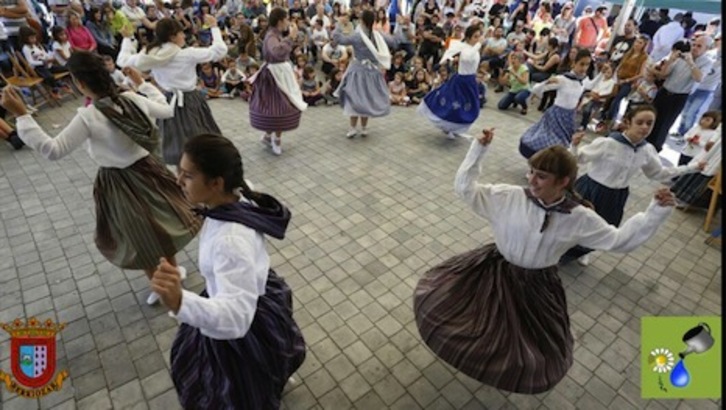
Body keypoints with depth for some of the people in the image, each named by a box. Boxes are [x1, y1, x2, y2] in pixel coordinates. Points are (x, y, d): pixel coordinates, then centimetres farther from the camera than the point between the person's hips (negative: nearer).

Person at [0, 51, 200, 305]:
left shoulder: (88, 117, -21)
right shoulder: (133, 100, -9)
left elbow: (53, 150, -18)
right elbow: (167, 110, 8)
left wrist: (21, 115, -17)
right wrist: (142, 83, 16)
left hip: (118, 183, -4)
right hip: (147, 169, 4)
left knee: (139, 234, 15)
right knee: (159, 221, 22)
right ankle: (173, 271, 40)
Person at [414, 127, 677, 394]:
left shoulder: (579, 218, -13)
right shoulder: (509, 196, -16)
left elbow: (620, 240, -3)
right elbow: (464, 188, -15)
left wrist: (657, 210, -12)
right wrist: (478, 149, -22)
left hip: (536, 287, 0)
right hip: (495, 271, 1)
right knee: (436, 300, 6)